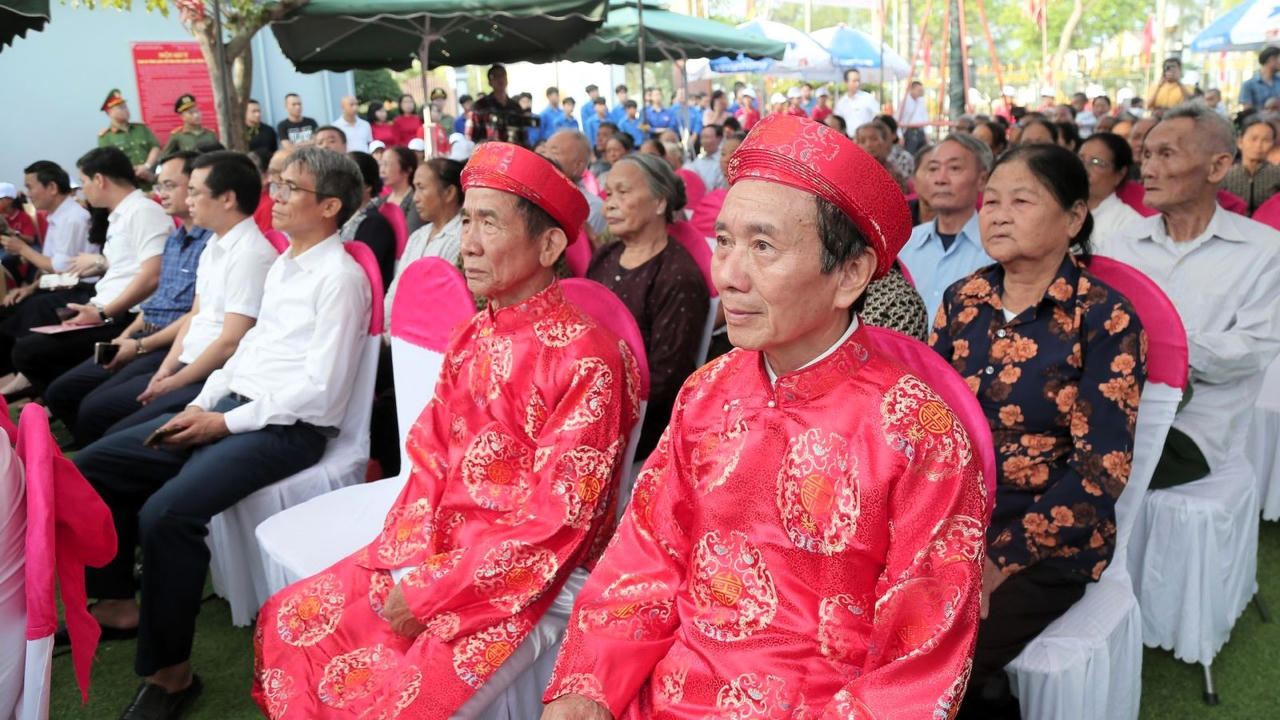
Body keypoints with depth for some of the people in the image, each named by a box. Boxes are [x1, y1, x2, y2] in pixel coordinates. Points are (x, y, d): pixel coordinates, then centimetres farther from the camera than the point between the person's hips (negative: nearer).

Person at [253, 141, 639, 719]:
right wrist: (407, 565, -7)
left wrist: (432, 592, -16)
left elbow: (558, 520, -19)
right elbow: (429, 461, 8)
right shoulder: (470, 340, 6)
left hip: (511, 576, -7)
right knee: (286, 622, 5)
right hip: (435, 547, 7)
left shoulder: (586, 358, -19)